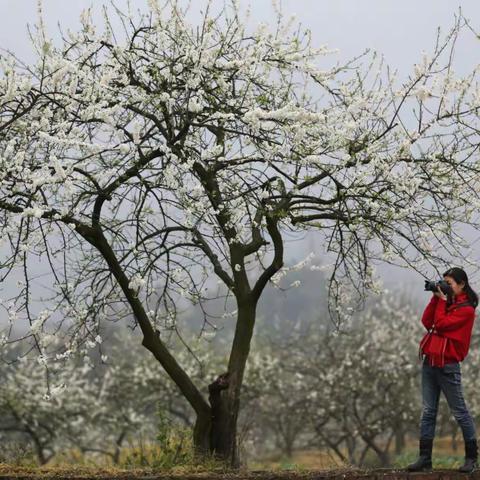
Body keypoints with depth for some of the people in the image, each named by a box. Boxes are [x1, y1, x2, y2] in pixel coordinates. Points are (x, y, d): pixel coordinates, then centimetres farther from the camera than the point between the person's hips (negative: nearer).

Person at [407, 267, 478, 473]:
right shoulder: (447, 303, 16)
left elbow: (441, 324, -16)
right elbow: (426, 322, 7)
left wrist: (442, 300, -7)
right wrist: (436, 298, 2)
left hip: (447, 365, -8)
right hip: (430, 362, 8)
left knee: (459, 412, -2)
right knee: (428, 412, 4)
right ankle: (425, 458, 4)